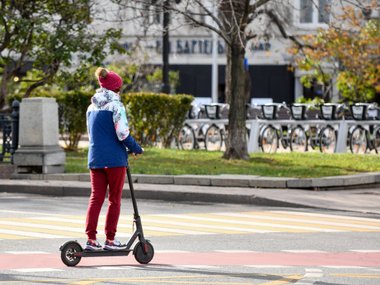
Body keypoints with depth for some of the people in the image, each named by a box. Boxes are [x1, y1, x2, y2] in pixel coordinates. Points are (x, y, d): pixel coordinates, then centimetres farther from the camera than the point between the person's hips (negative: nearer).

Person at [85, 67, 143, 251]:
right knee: (114, 199, 4)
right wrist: (136, 149, 1)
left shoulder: (91, 108, 12)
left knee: (96, 198, 6)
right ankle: (110, 239, 5)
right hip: (115, 159, -6)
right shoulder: (115, 105, -9)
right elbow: (122, 134, -16)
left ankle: (91, 239, -1)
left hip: (95, 158, 6)